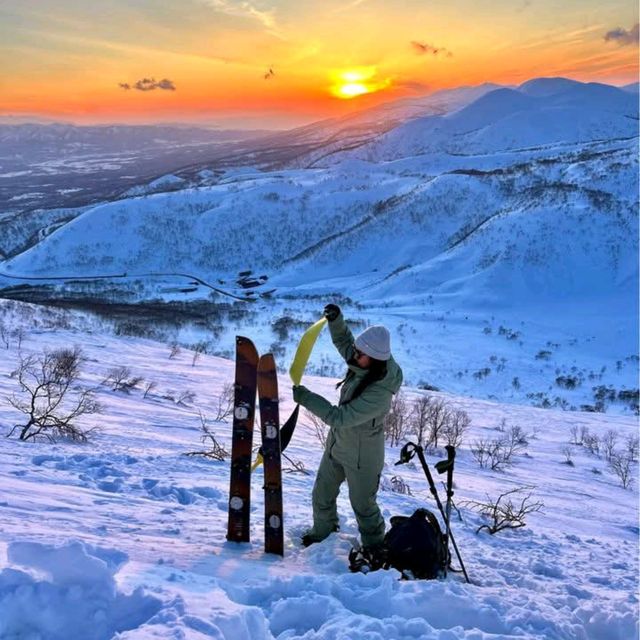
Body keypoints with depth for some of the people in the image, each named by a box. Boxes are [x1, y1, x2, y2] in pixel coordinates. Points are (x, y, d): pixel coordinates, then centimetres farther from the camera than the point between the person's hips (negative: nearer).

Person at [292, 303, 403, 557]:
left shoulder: (380, 392, -36)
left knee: (363, 504, 13)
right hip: (337, 443, 8)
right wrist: (336, 320, -13)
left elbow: (340, 417, -34)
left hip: (362, 455, -8)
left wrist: (306, 398, -30)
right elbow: (343, 341, 7)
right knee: (322, 495, 23)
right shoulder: (362, 364, -13)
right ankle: (323, 530, 48)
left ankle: (374, 547, 37)